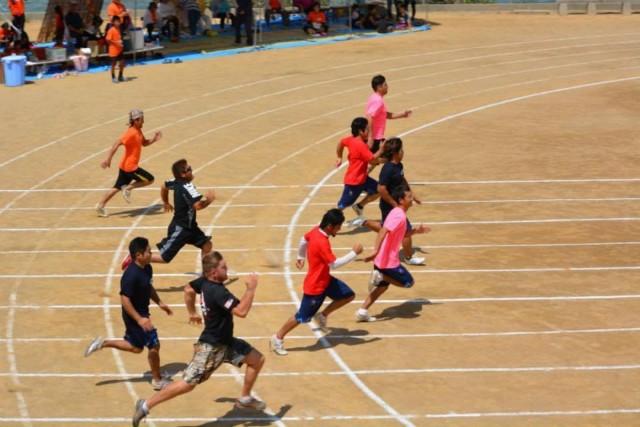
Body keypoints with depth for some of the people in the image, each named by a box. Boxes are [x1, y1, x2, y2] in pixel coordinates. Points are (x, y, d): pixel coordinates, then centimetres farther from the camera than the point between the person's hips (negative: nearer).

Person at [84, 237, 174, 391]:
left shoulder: (147, 268, -1)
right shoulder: (131, 275, -29)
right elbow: (125, 299, -27)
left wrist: (160, 303, 11)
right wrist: (139, 319, -29)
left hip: (142, 313, 9)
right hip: (135, 315, -9)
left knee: (136, 347, 21)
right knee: (154, 345, -1)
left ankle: (102, 343, 29)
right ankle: (157, 380, 15)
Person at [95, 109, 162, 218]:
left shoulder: (138, 131, 8)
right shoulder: (131, 133, -21)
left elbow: (144, 143, 22)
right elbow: (116, 144, -25)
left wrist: (154, 139, 2)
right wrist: (108, 160, -28)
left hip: (125, 166, 9)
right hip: (129, 166, -9)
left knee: (117, 187, 15)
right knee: (150, 179, -3)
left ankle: (100, 205, 18)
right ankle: (128, 188, -1)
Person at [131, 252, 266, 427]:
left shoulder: (205, 283, -1)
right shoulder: (218, 292, -29)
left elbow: (188, 291, 19)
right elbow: (241, 311, -36)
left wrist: (193, 313, 30)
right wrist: (251, 289, -25)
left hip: (226, 342, 10)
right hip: (211, 347, -10)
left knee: (258, 359, 11)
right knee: (188, 383, -6)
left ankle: (245, 399, 25)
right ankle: (145, 406, 3)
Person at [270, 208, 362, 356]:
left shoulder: (316, 230, -5)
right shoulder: (322, 242, -33)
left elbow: (303, 240, 15)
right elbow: (334, 264, -32)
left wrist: (301, 257, 31)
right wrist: (354, 253, -28)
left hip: (325, 279, 9)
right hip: (315, 287, -9)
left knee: (349, 295, 8)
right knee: (302, 317, 4)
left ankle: (323, 315, 20)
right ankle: (277, 338, 20)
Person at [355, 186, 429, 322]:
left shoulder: (397, 213, 12)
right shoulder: (399, 216, -20)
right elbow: (383, 231, -34)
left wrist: (416, 231, 18)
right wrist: (375, 251, -43)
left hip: (381, 259, 9)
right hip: (389, 260, -9)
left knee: (382, 285, 21)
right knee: (408, 282, 5)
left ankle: (362, 312, 19)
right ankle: (380, 276, -5)